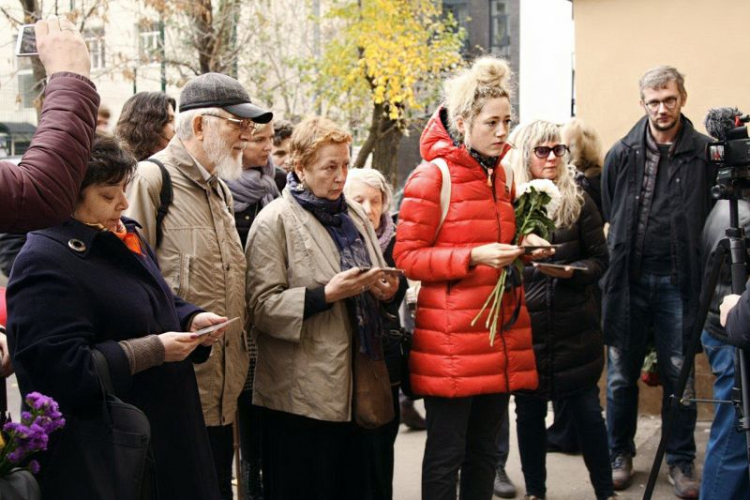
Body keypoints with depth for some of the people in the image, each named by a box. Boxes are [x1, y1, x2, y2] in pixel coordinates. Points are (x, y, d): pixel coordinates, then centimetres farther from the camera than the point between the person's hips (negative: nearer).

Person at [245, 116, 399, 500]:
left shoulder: (353, 215, 14)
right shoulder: (275, 221, -6)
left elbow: (375, 284, 25)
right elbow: (263, 306, -13)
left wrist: (386, 289, 2)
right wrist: (327, 294, -21)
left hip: (352, 385, 6)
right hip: (301, 393, -6)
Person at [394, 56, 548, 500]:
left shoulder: (501, 175, 14)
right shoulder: (432, 177, -9)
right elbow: (407, 258, -10)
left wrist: (521, 245, 7)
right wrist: (474, 256, -20)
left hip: (499, 340, 7)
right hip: (451, 343, -7)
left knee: (485, 451, 15)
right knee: (446, 455, 2)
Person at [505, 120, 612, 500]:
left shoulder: (579, 202, 2)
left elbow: (599, 259, 1)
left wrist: (571, 271, -16)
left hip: (574, 328, 0)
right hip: (524, 327, 0)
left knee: (586, 409, 6)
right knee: (529, 412, 10)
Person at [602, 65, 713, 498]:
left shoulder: (705, 153, -2)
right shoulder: (622, 154, 3)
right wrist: (609, 271, 6)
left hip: (678, 282, -2)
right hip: (628, 280, 2)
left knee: (679, 376, 7)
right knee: (621, 375, 10)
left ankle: (682, 461, 22)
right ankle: (621, 454, 27)